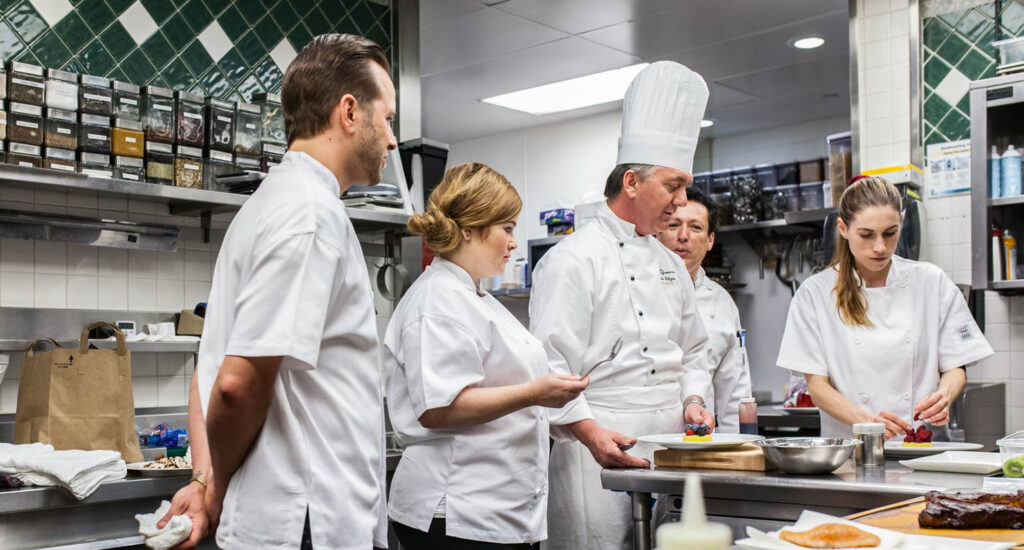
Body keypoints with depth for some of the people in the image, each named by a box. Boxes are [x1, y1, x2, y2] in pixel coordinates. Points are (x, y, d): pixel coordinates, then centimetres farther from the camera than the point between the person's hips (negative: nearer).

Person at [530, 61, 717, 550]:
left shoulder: (670, 263, 17)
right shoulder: (573, 260, -8)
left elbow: (693, 349, 25)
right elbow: (551, 368, -14)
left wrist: (693, 399, 7)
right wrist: (593, 433, -24)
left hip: (669, 453, 8)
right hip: (599, 453, -7)